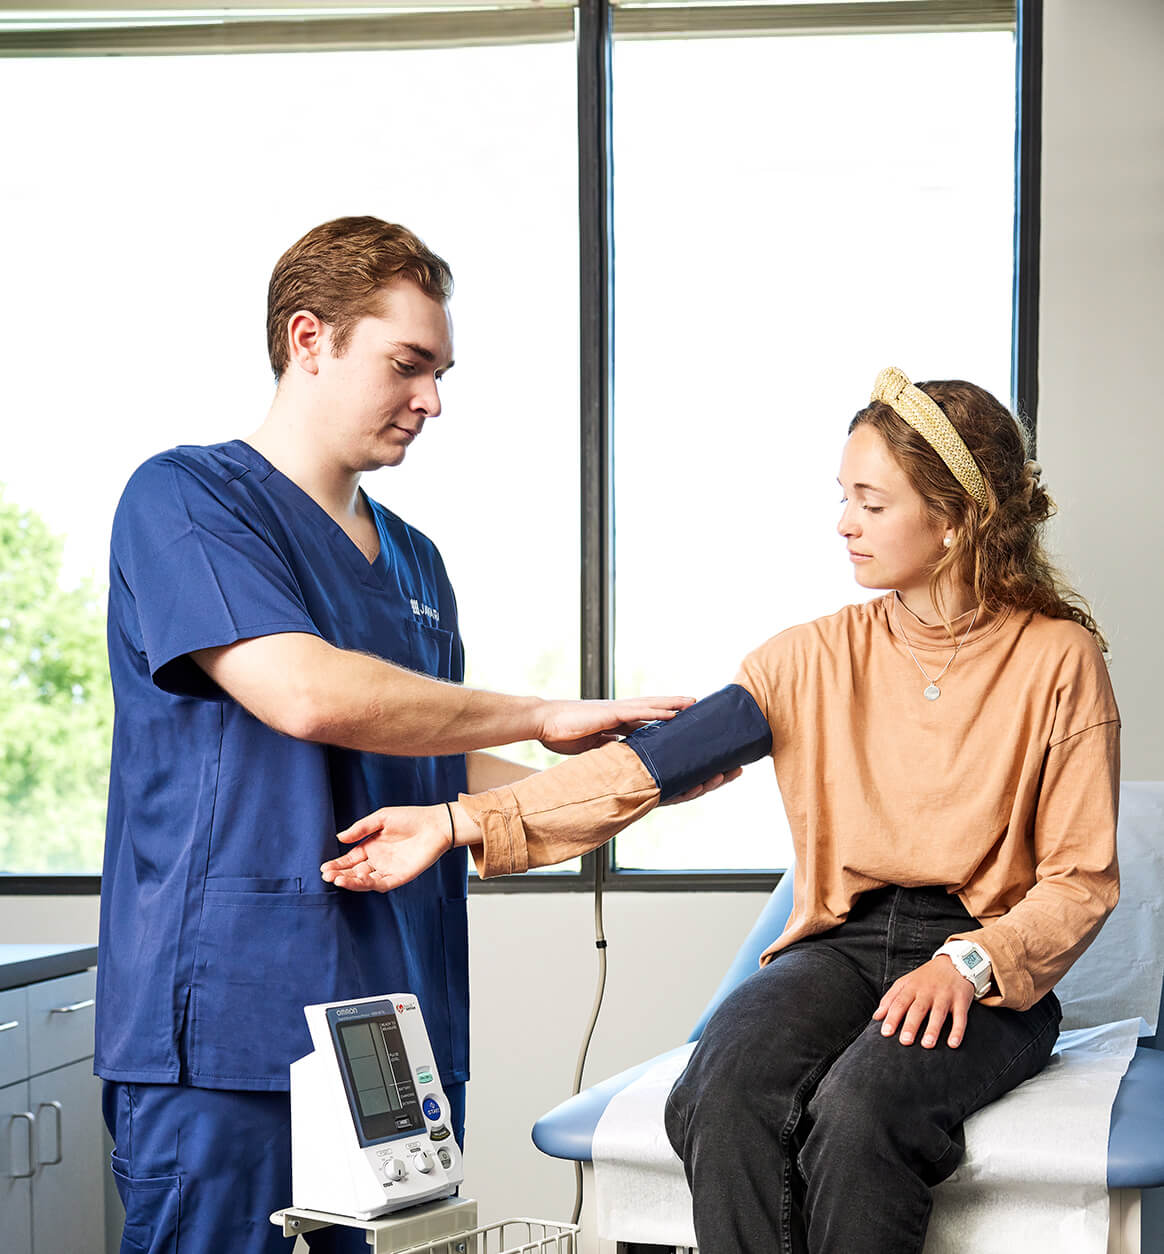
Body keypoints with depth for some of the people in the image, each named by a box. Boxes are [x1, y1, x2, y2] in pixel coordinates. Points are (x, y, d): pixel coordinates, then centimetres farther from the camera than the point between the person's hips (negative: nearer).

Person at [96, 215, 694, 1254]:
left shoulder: (414, 561, 20)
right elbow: (308, 694, -18)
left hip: (404, 1035, 7)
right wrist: (547, 717, -9)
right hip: (231, 1029, -7)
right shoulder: (184, 499, -4)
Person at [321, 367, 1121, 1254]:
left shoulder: (1058, 658, -3)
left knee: (858, 1112, -34)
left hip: (991, 970, -3)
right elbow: (651, 763, 0)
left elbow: (1081, 879, -1)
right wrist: (462, 823, -9)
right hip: (839, 945, 3)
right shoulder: (815, 658, 6)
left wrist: (967, 963, -19)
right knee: (724, 1097, -29)